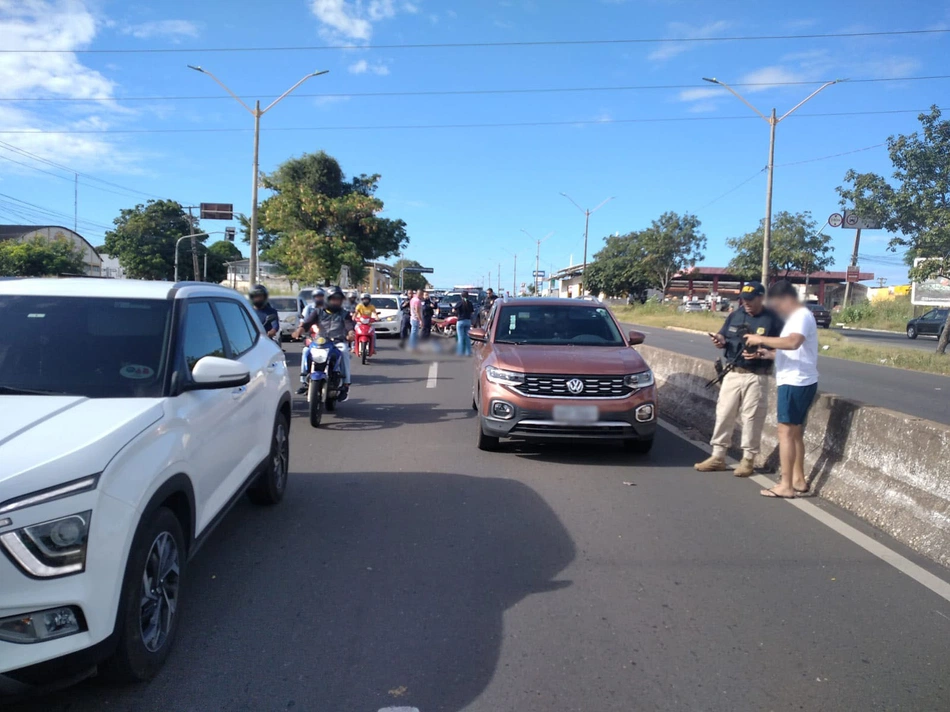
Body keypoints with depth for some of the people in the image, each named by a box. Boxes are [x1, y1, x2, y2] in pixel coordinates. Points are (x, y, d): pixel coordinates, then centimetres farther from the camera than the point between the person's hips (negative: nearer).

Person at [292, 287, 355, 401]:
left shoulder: (344, 314, 12)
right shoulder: (319, 312, 13)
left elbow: (349, 324, -8)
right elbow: (307, 322, -2)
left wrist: (351, 333, -32)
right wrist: (299, 330, -24)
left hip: (338, 342, -1)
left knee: (344, 351, -33)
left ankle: (345, 384, -33)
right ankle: (304, 381, -16)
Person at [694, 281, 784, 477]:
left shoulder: (773, 320, -6)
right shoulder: (735, 316, 8)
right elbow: (724, 338, 14)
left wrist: (760, 354, -24)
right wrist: (720, 340, -10)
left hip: (756, 377, -4)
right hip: (732, 373, 5)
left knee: (752, 418, 1)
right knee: (723, 414, 6)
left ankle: (748, 459, 13)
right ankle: (718, 457, 15)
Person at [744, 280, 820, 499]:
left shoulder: (802, 316, -14)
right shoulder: (797, 317, 18)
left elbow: (793, 343, -33)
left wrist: (761, 339, -25)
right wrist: (770, 354, 12)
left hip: (796, 382, -11)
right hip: (797, 381, 11)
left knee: (786, 432, -9)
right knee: (795, 432, 15)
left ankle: (785, 486, -7)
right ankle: (798, 480, 23)